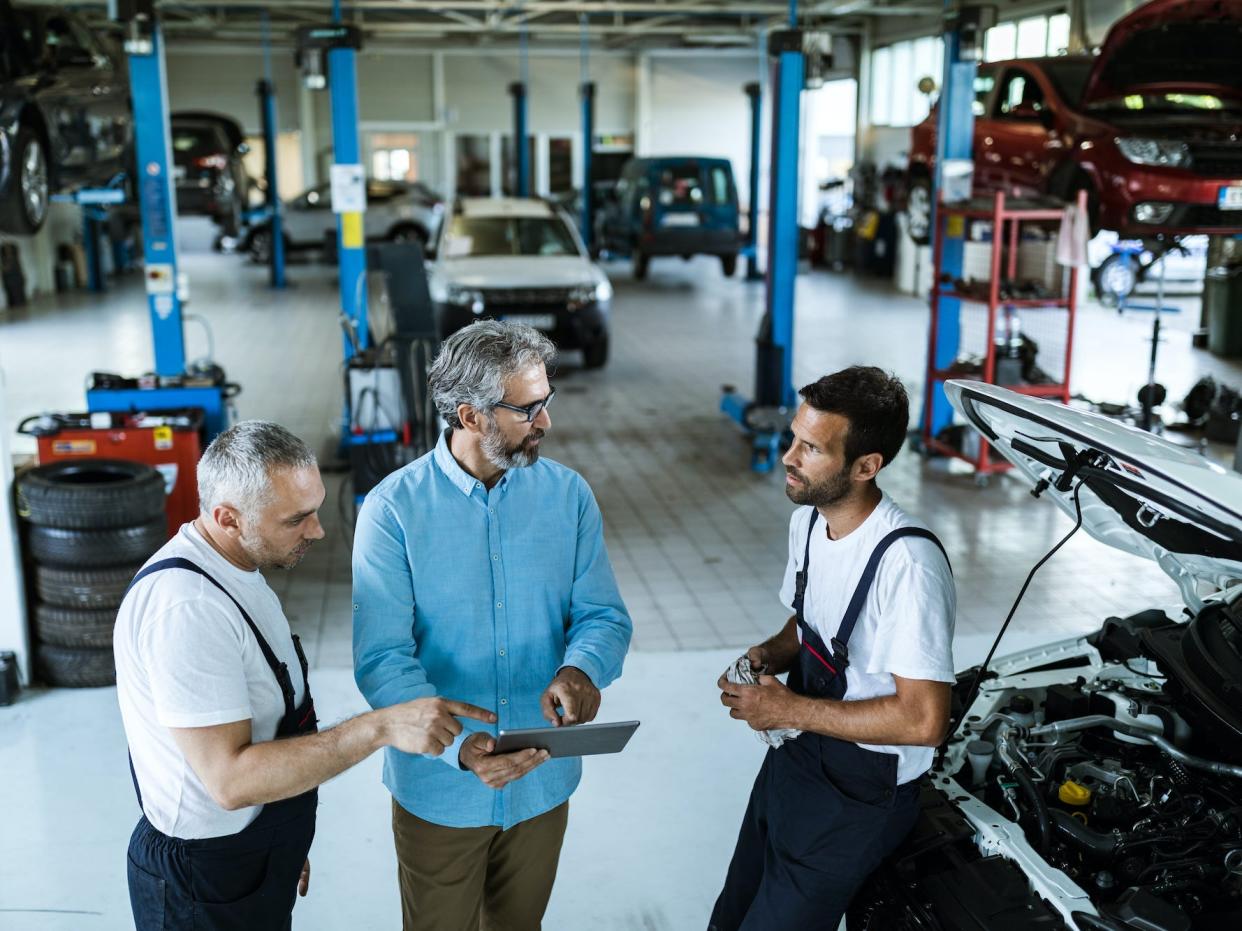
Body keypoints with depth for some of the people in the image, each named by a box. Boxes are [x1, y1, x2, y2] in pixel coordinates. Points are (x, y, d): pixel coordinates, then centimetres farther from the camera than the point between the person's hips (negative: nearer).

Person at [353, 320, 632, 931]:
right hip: (440, 787, -3)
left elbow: (604, 615, -4)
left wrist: (582, 668, -27)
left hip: (542, 781, 3)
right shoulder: (393, 509, -16)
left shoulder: (568, 495, -5)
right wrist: (459, 745, -35)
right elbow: (382, 660, -20)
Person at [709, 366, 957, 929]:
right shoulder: (808, 520, -1)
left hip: (859, 795, -8)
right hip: (794, 756, 8)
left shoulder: (907, 562, -30)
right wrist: (767, 657, -6)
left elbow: (924, 721, -31)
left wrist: (791, 709, -25)